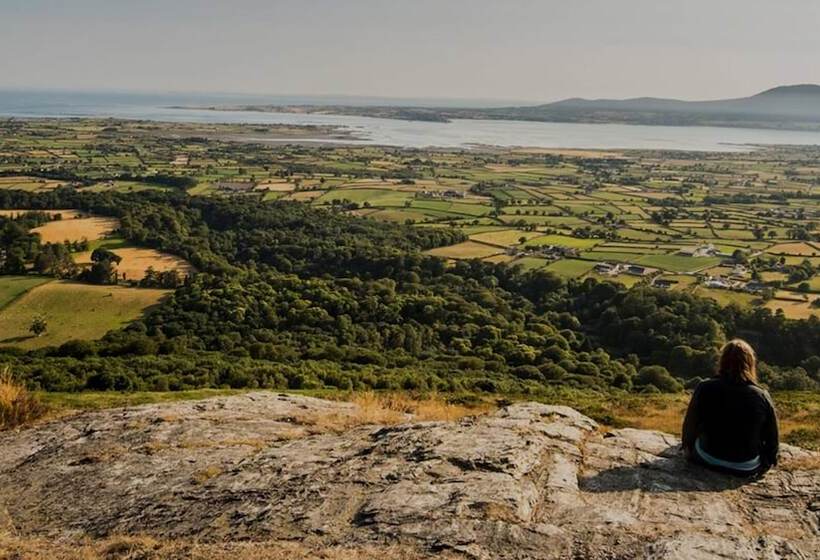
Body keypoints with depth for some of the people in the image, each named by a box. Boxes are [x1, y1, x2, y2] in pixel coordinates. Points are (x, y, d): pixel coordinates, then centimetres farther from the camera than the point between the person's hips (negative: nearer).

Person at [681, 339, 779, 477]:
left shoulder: (705, 388, -16)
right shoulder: (762, 396, -15)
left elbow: (690, 426, -5)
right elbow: (772, 439, -6)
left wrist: (687, 448, 14)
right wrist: (767, 462, 12)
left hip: (707, 460, 0)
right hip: (747, 469, 0)